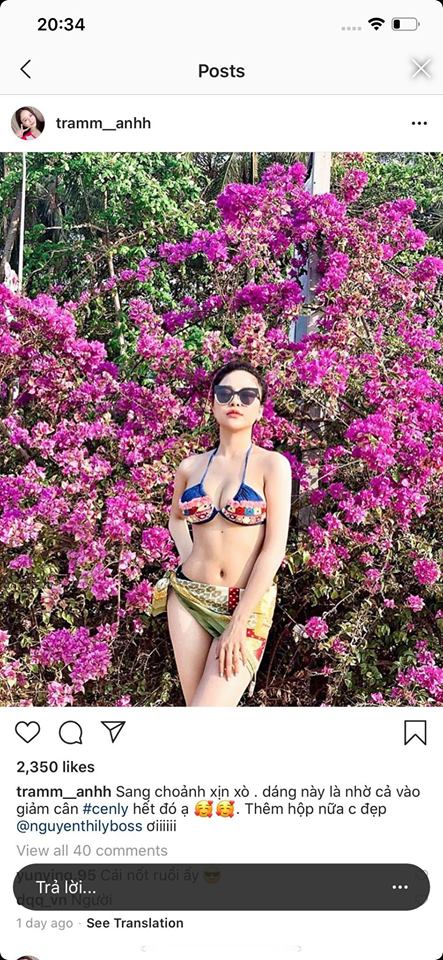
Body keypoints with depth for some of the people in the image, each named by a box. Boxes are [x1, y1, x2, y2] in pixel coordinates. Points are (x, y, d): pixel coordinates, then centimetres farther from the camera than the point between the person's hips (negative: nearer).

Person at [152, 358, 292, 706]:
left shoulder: (272, 464, -5)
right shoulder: (191, 466, 6)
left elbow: (275, 548, -11)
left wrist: (237, 624, -14)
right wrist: (189, 561, 7)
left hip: (248, 605, -3)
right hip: (188, 597, 4)